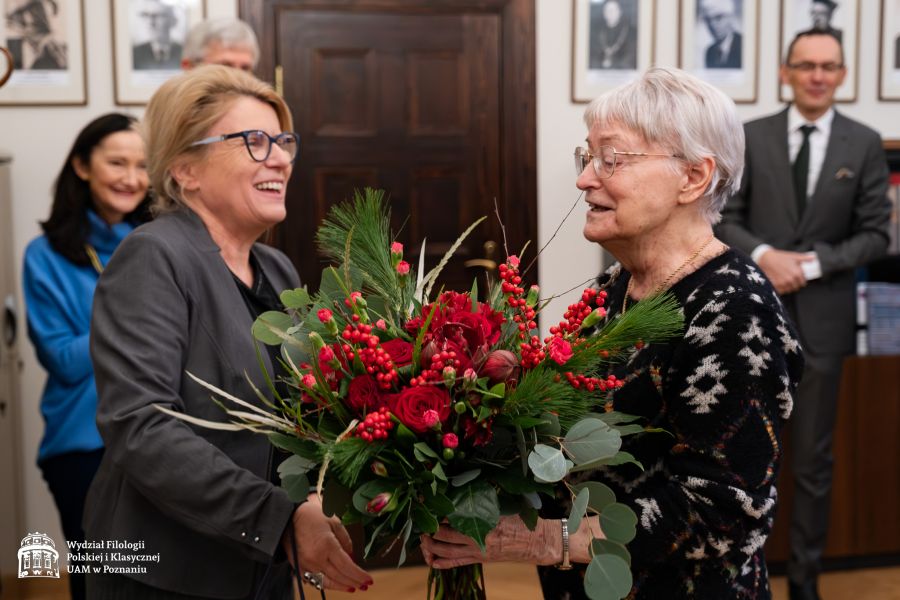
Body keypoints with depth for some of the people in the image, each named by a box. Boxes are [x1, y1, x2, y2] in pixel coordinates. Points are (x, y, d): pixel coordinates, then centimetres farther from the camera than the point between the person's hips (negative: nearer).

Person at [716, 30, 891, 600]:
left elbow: (875, 234, -1)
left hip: (822, 314, 0)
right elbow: (726, 218, 1)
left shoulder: (865, 144, 1)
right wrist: (764, 255, -17)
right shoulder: (751, 136, 2)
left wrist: (813, 264, -14)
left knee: (814, 457, 9)